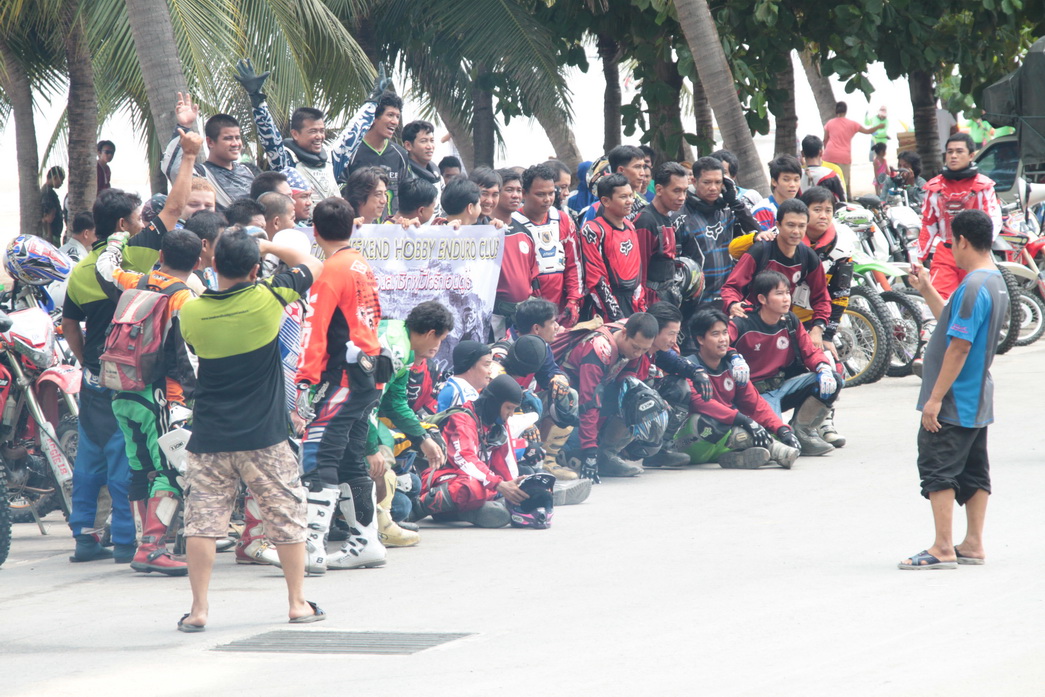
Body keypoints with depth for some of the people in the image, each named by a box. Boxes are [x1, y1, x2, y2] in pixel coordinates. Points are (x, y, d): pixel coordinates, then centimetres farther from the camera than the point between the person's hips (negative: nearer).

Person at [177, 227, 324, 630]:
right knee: (286, 517, 11)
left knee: (202, 521, 3)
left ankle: (198, 609, -1)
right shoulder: (267, 299, -9)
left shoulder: (192, 312, -3)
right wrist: (268, 247, 15)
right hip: (264, 437, -1)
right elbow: (312, 266, 6)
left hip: (209, 436, 1)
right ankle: (298, 602, 18)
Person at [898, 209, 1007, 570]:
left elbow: (959, 346, -24)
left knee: (937, 469, -6)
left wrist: (935, 398, -22)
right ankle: (973, 544, 17)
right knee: (974, 470, 13)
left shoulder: (973, 288, -22)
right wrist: (925, 289, 22)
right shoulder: (996, 283, 10)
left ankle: (943, 549, -7)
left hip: (954, 404, -10)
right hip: (978, 401, 10)